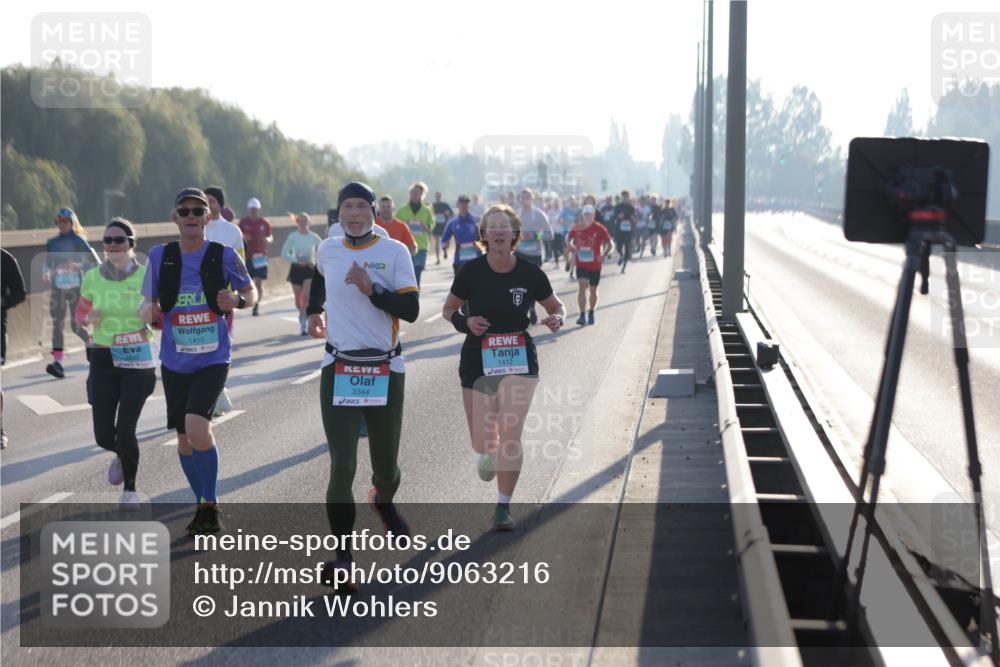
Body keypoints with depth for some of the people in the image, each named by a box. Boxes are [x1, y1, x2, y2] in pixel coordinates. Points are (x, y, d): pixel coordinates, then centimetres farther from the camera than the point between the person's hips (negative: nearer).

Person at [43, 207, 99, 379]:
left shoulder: (78, 241, -2)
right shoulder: (51, 242, 12)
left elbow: (94, 261, -4)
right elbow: (48, 262, 22)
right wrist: (46, 273, 2)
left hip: (75, 286, -4)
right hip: (57, 287, 4)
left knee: (76, 325, 0)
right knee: (57, 324, -9)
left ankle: (91, 344, 32)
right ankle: (58, 362, -13)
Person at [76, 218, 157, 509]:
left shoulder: (146, 277, -7)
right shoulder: (92, 277, 0)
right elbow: (81, 311, 14)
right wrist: (88, 318, -8)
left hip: (137, 359, -2)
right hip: (103, 358, 2)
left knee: (125, 430, -9)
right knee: (104, 435, -1)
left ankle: (130, 489, 16)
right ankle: (121, 455, 38)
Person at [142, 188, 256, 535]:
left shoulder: (224, 255, -5)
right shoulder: (159, 255, 1)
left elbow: (250, 291, 8)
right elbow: (149, 301, 9)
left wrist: (237, 301, -15)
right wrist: (148, 310, -14)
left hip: (212, 360, -3)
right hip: (174, 361, 4)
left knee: (196, 425, -23)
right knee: (184, 438, 11)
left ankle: (210, 504, -4)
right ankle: (203, 506, 32)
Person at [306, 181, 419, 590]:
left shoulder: (395, 252, -4)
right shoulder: (327, 250, 6)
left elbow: (411, 311, -12)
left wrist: (371, 289, -21)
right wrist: (314, 310, 24)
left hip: (385, 371, -1)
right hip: (338, 371, 1)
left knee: (386, 467, 10)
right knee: (342, 466, -11)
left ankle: (384, 503, 46)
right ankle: (342, 553, -5)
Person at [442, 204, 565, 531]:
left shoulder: (530, 272, -6)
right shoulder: (471, 271, -6)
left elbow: (556, 306, 10)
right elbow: (448, 310, 7)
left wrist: (556, 318, -13)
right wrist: (465, 322, -14)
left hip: (520, 360, -1)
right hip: (478, 361, 1)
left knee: (510, 436, -12)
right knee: (482, 441, 7)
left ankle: (503, 507, 4)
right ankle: (488, 453, 48)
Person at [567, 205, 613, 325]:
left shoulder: (600, 229, -8)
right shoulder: (576, 229, -1)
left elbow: (609, 245, -3)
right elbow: (570, 240, 16)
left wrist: (603, 255, -18)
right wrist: (574, 249, -2)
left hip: (595, 265, 0)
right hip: (581, 265, 0)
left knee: (593, 291, 12)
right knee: (581, 287, -16)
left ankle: (591, 314, 32)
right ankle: (582, 315, -18)